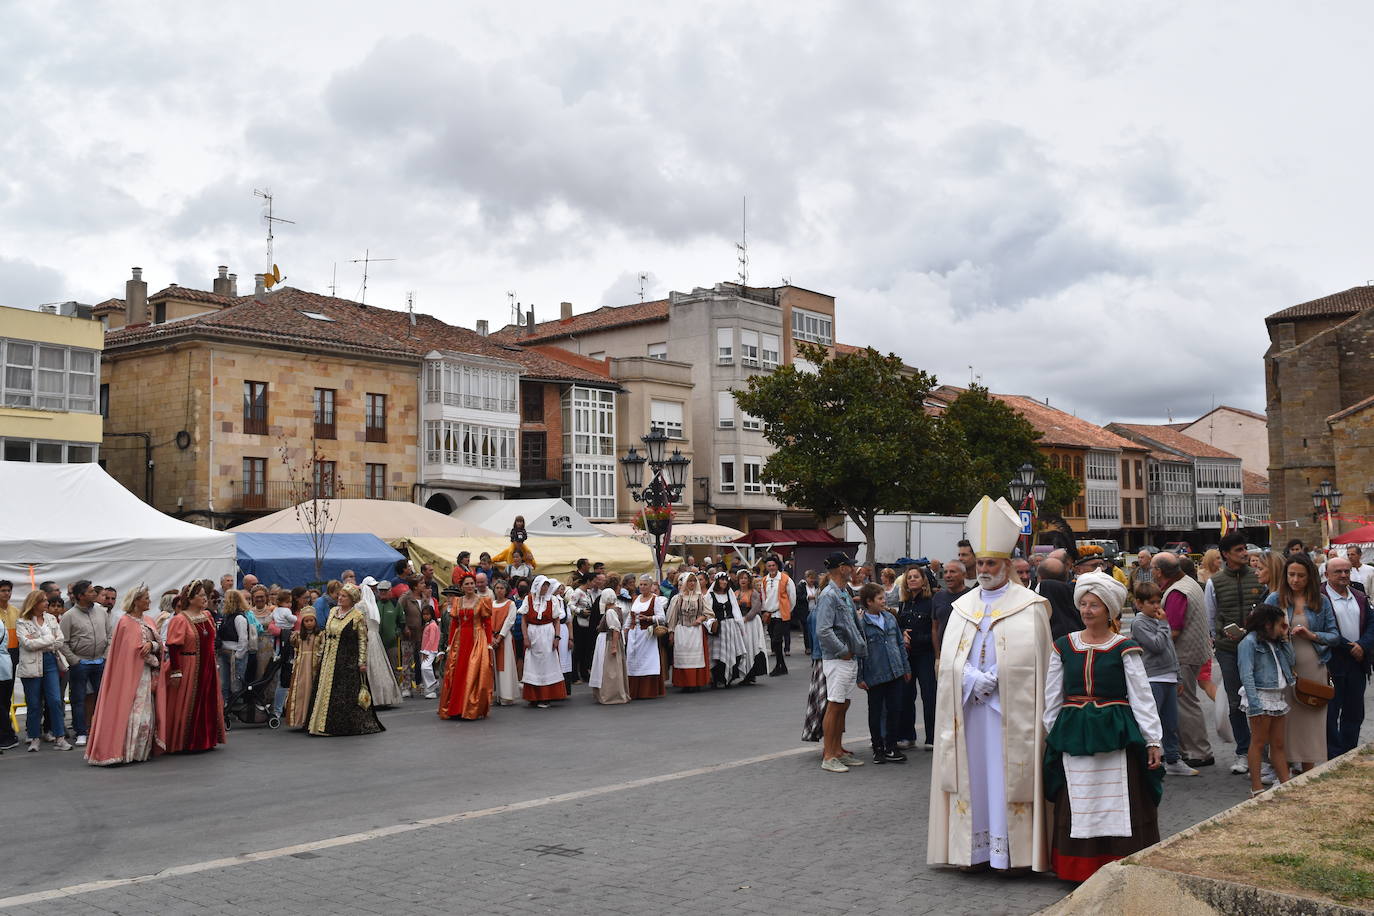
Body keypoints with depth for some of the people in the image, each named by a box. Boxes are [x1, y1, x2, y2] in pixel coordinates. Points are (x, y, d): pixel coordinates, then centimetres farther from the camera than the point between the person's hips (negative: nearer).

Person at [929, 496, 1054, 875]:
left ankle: (1008, 848, 3)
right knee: (973, 773, 5)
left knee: (1007, 773, -3)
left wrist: (992, 681, -12)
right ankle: (975, 849, 11)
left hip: (1009, 709, -4)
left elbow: (1029, 662, -7)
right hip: (968, 707, 4)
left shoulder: (1028, 605, 0)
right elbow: (949, 658, 7)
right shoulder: (964, 606, 13)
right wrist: (974, 681, -9)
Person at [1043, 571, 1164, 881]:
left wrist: (1153, 740, -4)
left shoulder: (1125, 649, -1)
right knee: (1076, 807, 6)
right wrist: (1049, 735, 13)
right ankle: (1079, 869, 15)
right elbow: (1052, 696, 12)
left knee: (1117, 805, 0)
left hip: (1115, 733, -2)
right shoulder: (1063, 646, 7)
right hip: (1072, 734, 3)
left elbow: (1142, 696, -1)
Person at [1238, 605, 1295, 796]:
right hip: (1261, 697, -8)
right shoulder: (1249, 642, -11)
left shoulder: (1274, 643, 15)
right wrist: (1255, 705, -23)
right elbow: (1246, 676, -17)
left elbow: (1289, 662, 13)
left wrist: (1285, 639, 10)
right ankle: (1256, 787, 4)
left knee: (1279, 744, 13)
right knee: (1258, 743, -1)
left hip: (1279, 698, 8)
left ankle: (1286, 782, 19)